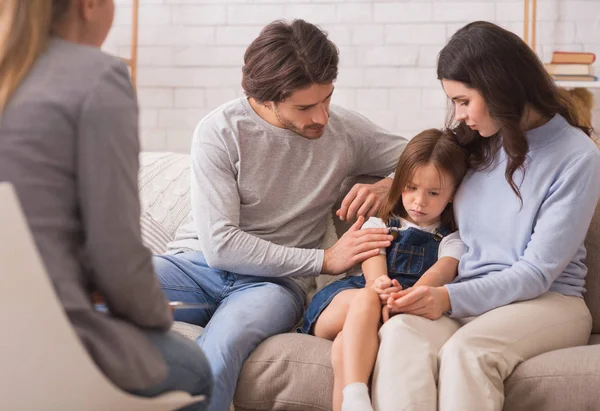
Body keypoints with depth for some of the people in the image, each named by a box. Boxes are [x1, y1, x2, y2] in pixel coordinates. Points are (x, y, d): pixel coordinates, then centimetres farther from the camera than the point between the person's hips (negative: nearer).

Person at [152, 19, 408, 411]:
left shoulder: (345, 129, 3)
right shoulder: (220, 130, -7)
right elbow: (219, 244, -13)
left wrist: (387, 186, -9)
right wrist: (324, 259, -13)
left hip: (274, 281, 1)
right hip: (200, 264, 0)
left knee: (223, 344, -37)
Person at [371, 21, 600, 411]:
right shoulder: (478, 143, 11)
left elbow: (535, 274, -10)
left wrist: (450, 298, -22)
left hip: (546, 301, -4)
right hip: (465, 298, 4)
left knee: (466, 349, -38)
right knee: (401, 331, -33)